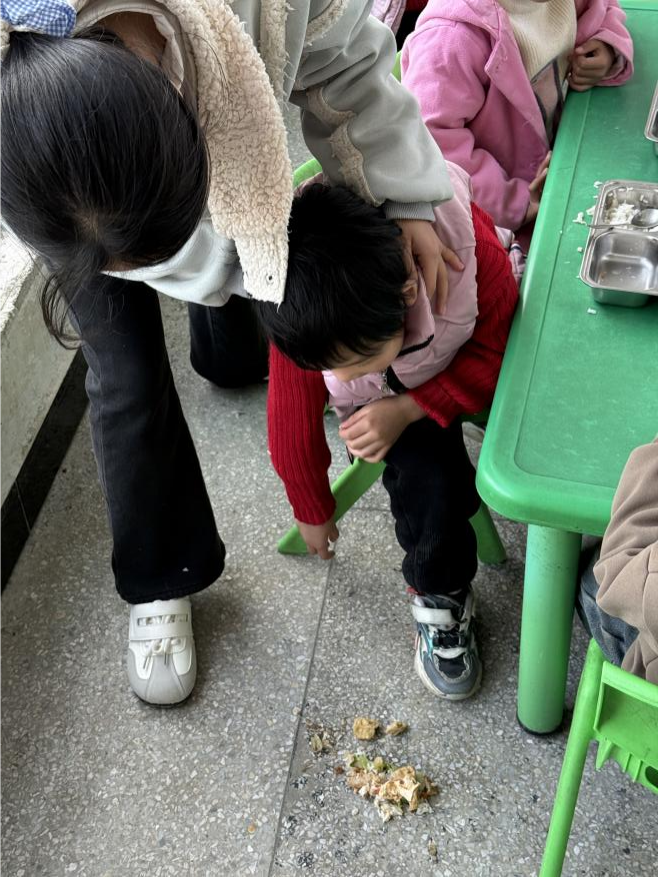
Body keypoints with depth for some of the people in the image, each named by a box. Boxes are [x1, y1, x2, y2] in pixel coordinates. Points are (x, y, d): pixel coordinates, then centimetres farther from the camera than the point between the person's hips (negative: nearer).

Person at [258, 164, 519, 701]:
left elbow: (496, 352, -19)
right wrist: (313, 513, 2)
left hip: (467, 366, 2)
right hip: (383, 394, -1)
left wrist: (410, 409, -32)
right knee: (428, 481, -25)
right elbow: (293, 425, -14)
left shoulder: (471, 248, -39)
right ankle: (440, 596, 3)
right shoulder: (302, 328, -32)